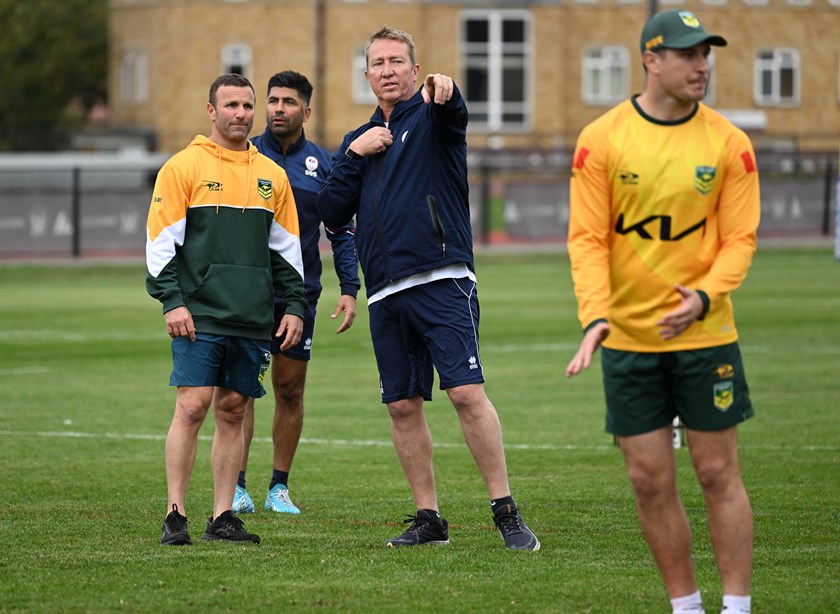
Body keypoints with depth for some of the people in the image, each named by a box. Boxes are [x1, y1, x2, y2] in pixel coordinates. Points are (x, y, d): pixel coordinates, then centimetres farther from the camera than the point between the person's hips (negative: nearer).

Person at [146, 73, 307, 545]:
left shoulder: (272, 174, 14)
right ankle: (176, 516, -6)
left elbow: (287, 247, 19)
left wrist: (295, 306, 11)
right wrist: (172, 301, -11)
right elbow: (161, 240, -3)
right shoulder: (184, 167, 0)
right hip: (199, 316, -4)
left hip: (252, 320, 4)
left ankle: (223, 517, 9)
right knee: (192, 406, -10)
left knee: (233, 412, 5)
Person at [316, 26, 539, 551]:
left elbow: (453, 113, -22)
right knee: (403, 405, 5)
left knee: (467, 391, -15)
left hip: (442, 281, -6)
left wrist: (444, 91, -45)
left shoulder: (430, 118, 4)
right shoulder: (359, 140, 20)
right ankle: (429, 518, 14)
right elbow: (332, 212, 12)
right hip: (386, 293, 6)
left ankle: (507, 512, -13)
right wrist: (355, 155, 1)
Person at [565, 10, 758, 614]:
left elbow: (740, 237, -3)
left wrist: (704, 297, -21)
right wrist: (595, 316, -19)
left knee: (719, 473, 1)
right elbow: (587, 237, -5)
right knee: (651, 480, 4)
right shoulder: (602, 139, -4)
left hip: (705, 334, 0)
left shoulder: (728, 142, -3)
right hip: (627, 338, 0)